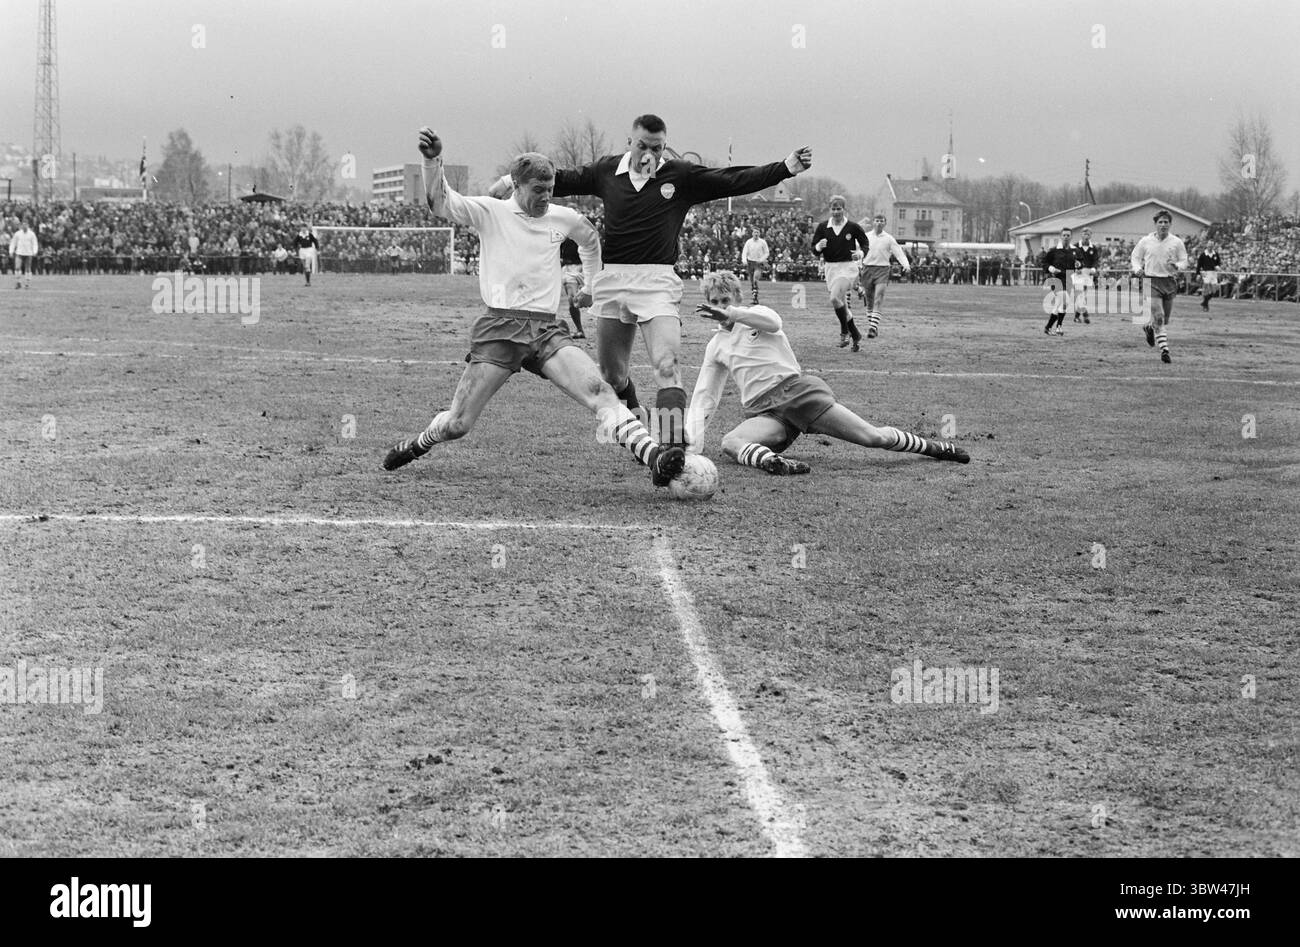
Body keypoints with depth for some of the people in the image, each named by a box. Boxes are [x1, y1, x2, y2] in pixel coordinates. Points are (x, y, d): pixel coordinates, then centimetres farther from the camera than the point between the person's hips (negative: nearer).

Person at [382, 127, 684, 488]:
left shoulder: (562, 218, 14)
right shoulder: (490, 212, 2)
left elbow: (590, 239, 37)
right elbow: (440, 203, -15)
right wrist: (432, 160, -30)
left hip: (547, 330, 3)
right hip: (500, 328, -3)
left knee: (600, 391, -21)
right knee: (457, 424, -3)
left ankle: (654, 458, -33)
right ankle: (419, 444, 29)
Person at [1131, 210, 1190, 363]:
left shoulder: (1176, 242, 3)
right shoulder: (1145, 241, 2)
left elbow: (1185, 262, 8)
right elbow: (1135, 257, 13)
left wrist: (1176, 266, -14)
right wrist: (1137, 269, -7)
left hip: (1170, 283, 2)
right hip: (1152, 281, -2)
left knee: (1166, 320, 9)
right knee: (1158, 317, -16)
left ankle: (1149, 328, 40)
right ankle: (1164, 349, -10)